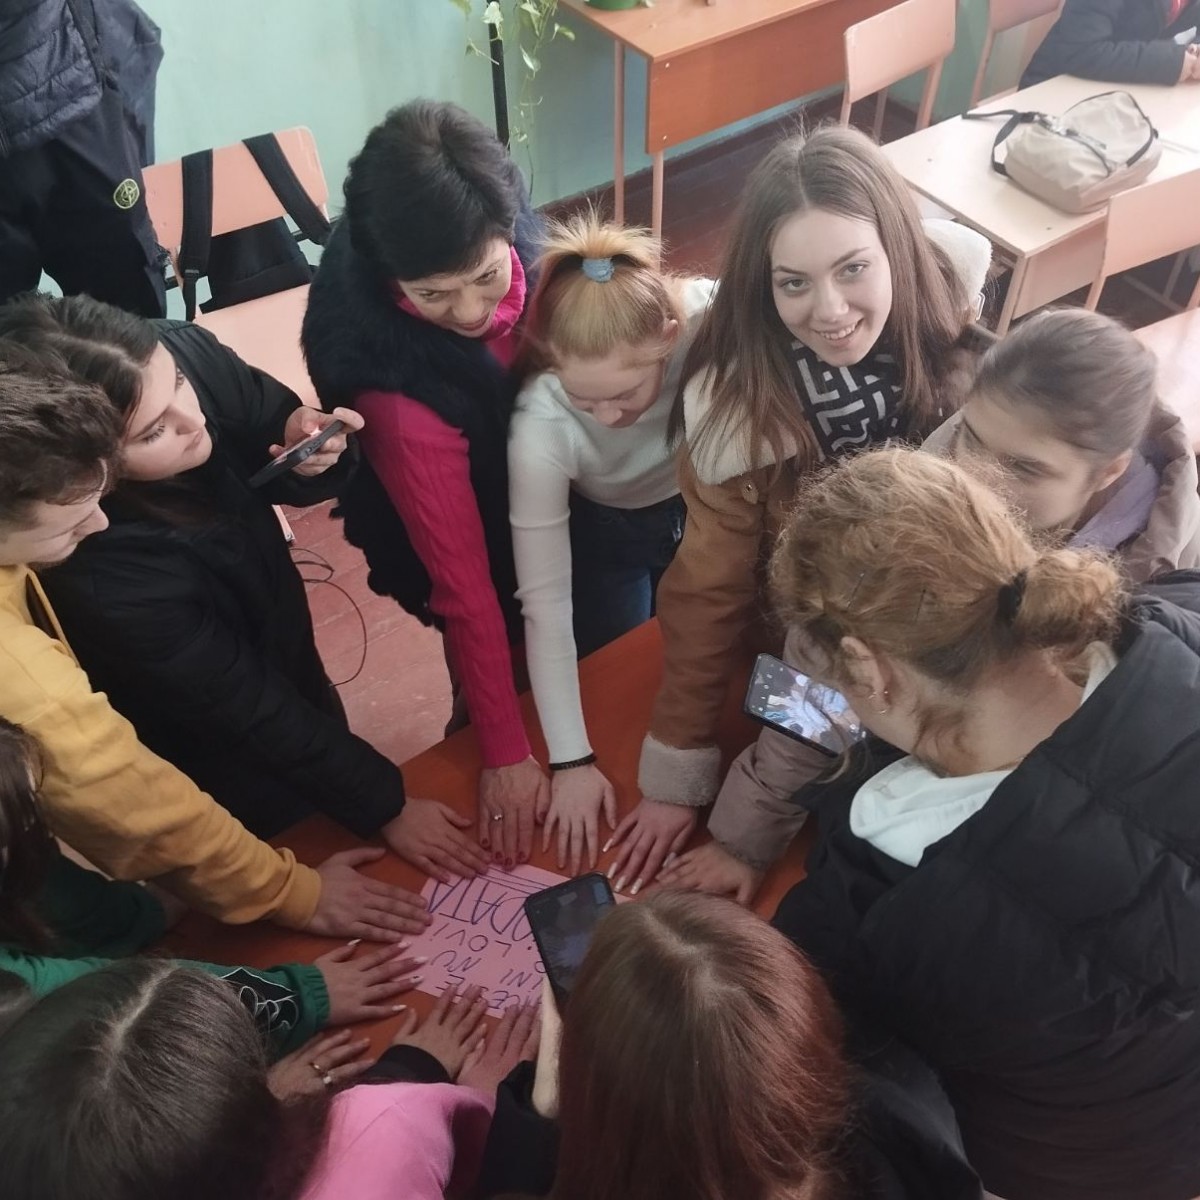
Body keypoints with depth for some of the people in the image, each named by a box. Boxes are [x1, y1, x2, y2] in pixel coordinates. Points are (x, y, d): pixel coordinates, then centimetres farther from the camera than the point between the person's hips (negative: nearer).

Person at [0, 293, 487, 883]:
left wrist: (304, 444, -32)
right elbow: (244, 710, -29)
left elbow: (268, 417, -7)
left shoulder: (186, 352, -28)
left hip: (280, 659, 5)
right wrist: (384, 808, -18)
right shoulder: (99, 574, -41)